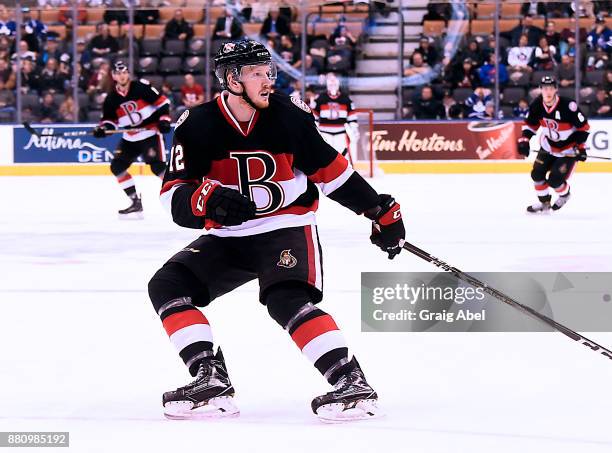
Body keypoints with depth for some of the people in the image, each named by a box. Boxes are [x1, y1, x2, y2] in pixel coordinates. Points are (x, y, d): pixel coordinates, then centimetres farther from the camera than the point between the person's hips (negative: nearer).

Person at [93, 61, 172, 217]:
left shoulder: (141, 88, -12)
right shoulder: (111, 99, 2)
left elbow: (162, 101, -7)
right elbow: (110, 119, 10)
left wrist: (164, 119, -18)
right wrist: (103, 128, -10)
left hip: (151, 132, -6)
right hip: (130, 137, 6)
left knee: (158, 166, -22)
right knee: (117, 166, -1)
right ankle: (136, 202, 6)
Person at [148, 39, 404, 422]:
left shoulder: (289, 116, -11)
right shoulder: (198, 127, -11)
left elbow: (329, 169, 2)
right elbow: (174, 196, -13)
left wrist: (381, 211, 4)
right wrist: (209, 201, -35)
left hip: (287, 228, -4)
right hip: (228, 237, 4)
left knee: (287, 300, -29)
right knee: (167, 286, -11)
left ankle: (352, 383, -32)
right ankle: (212, 381, -16)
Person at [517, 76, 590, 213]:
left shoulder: (568, 106, -29)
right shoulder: (537, 105, -13)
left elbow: (583, 127, -18)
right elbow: (530, 124, 4)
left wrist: (580, 147, -18)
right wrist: (524, 140, -7)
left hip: (568, 149, -5)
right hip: (548, 146, 5)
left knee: (554, 180, -12)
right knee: (537, 174, 1)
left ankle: (564, 194, 23)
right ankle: (544, 203, 25)